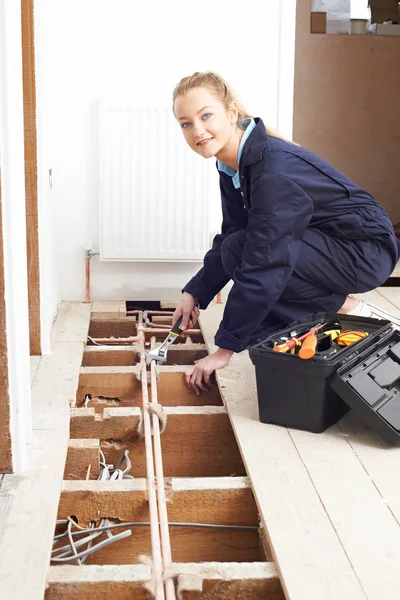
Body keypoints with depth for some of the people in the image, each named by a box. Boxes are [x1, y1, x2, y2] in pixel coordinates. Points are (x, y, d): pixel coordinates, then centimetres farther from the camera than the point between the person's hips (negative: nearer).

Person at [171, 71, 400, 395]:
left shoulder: (275, 169, -28)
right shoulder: (232, 167, -1)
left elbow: (262, 263, -30)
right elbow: (229, 236, 9)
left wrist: (226, 348, -27)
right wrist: (194, 292, 1)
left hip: (365, 250, -9)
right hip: (322, 246, 9)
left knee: (240, 251, -24)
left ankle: (344, 309, -9)